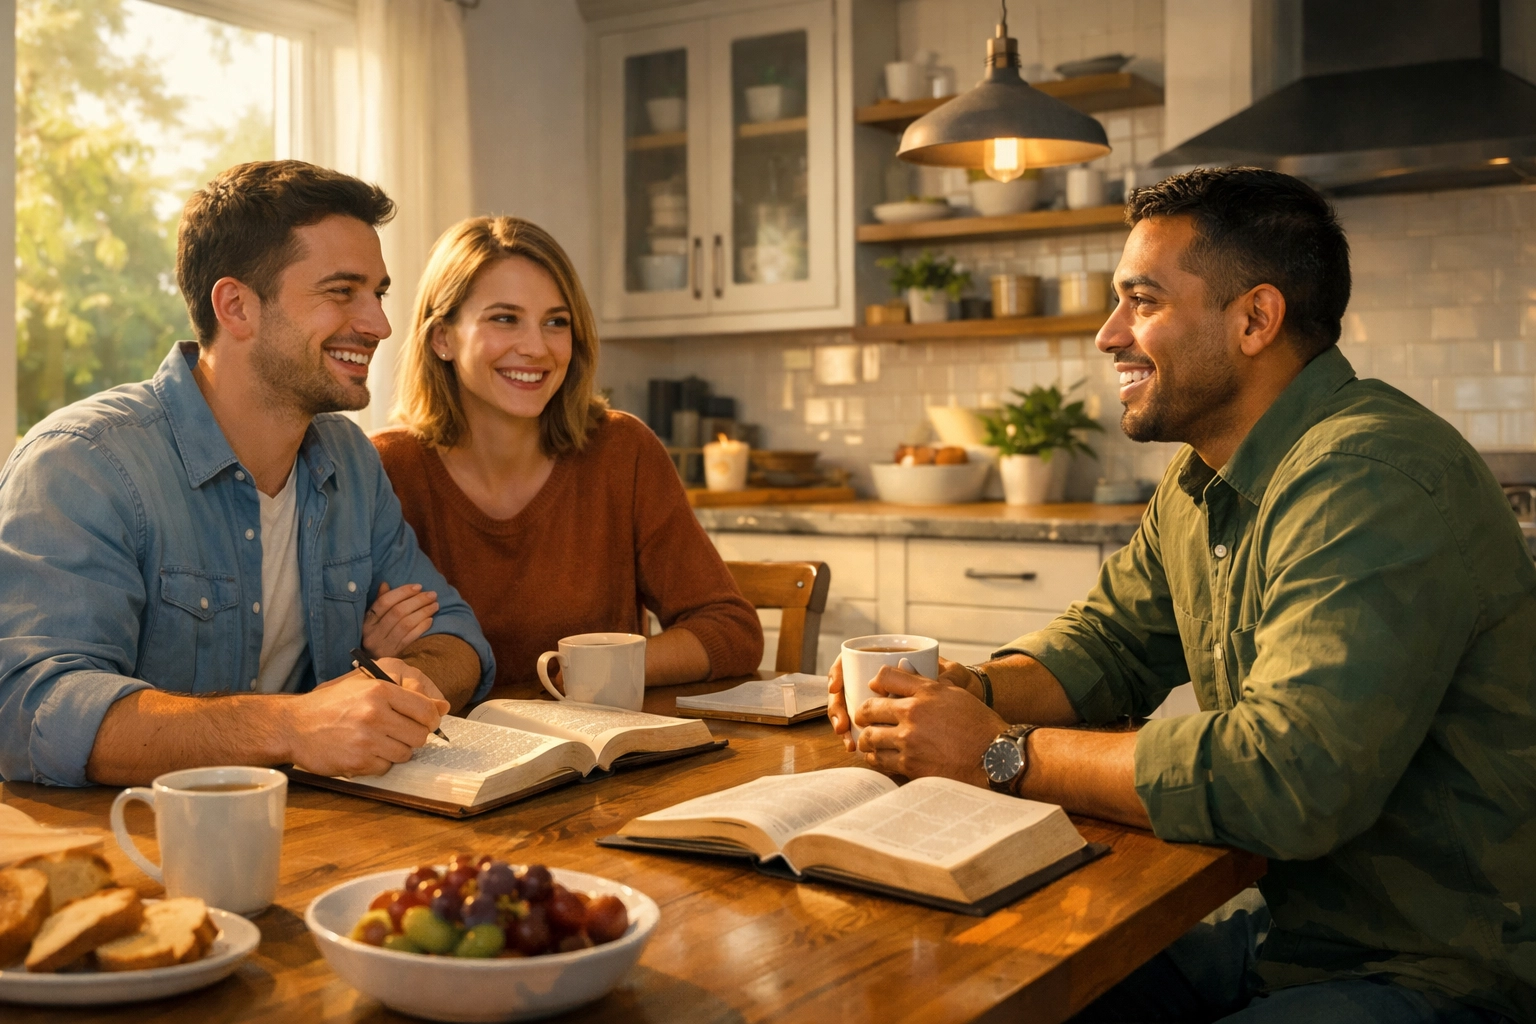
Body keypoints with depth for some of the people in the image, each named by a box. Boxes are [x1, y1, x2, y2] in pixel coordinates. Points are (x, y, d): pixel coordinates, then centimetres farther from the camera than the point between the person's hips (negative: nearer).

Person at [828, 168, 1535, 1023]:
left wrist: (1003, 753, -25)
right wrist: (976, 693, -8)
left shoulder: (1376, 480, -26)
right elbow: (1110, 641, 15)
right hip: (1280, 920, 8)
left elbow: (1289, 775, -34)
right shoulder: (1203, 479, 7)